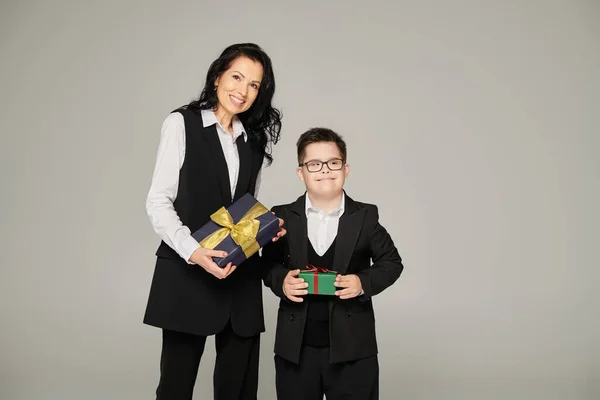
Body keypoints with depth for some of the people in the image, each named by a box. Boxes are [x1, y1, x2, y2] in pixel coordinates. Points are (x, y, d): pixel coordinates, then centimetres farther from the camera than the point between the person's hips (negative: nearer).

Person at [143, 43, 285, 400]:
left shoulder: (256, 139, 14)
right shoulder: (182, 123, -1)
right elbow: (158, 201, -6)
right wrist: (193, 250, -21)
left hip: (242, 278, 5)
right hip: (187, 273, -4)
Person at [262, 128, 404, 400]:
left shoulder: (365, 217, -2)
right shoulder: (284, 217, 0)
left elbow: (391, 262, 5)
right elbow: (269, 264, 9)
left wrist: (364, 282, -12)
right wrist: (281, 280, -12)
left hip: (352, 348, -1)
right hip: (295, 348, 1)